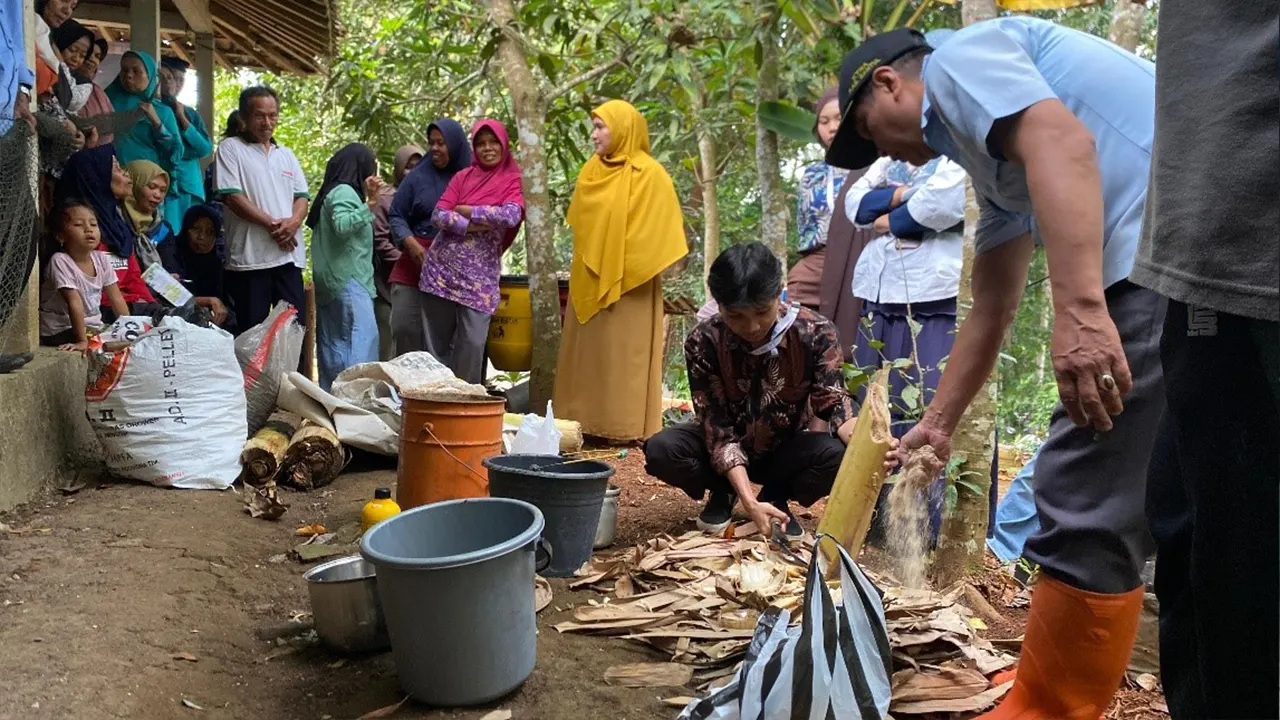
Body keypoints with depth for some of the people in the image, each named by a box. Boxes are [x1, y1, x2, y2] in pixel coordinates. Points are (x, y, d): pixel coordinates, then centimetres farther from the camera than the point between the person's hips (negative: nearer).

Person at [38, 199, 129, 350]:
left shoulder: (101, 259, 0)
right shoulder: (60, 261, -18)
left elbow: (116, 299, 2)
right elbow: (75, 303, -24)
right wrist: (82, 340, -27)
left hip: (93, 326, 7)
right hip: (61, 330, -7)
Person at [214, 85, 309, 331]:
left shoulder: (286, 154, 19)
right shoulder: (230, 148, 2)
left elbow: (301, 197, 13)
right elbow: (232, 197, -9)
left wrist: (293, 222, -9)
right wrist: (273, 224, -14)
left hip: (289, 255, 5)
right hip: (250, 257, -5)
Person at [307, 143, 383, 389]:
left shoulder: (333, 192, 21)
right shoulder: (344, 191, -8)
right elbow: (342, 224, -24)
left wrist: (367, 200, 26)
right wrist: (369, 204, -27)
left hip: (332, 282, 10)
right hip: (348, 279, -10)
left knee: (333, 343, 8)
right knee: (363, 336, -17)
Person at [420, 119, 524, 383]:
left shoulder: (513, 181, 0)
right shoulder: (463, 177, 7)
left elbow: (511, 216, -19)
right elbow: (438, 216, -3)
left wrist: (466, 210, -10)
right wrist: (471, 226, -16)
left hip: (479, 274, -2)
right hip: (441, 268, 3)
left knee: (472, 343, -7)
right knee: (436, 340, 5)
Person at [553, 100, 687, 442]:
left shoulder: (649, 174, -9)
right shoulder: (592, 170, 11)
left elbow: (659, 229, -10)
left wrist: (635, 271, -12)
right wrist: (584, 263, 14)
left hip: (628, 284, -7)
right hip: (588, 282, 7)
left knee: (624, 353, -3)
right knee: (587, 352, 8)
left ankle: (626, 426, 3)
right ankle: (586, 420, 14)